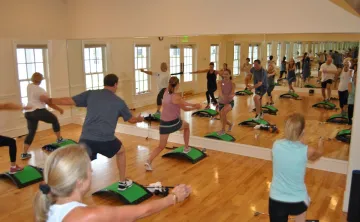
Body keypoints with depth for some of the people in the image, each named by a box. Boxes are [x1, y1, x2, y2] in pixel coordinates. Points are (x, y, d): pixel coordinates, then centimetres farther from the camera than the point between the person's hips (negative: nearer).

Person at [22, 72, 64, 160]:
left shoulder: (29, 86, 10)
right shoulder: (41, 90, -8)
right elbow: (50, 104, -7)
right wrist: (59, 109, 2)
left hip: (28, 112, 7)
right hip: (38, 111, -6)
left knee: (31, 132, 11)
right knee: (54, 120, 17)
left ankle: (24, 153, 7)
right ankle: (59, 139, 26)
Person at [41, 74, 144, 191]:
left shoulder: (90, 94, 8)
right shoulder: (119, 102, 8)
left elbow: (68, 101, 7)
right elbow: (131, 119, 21)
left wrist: (49, 100, 22)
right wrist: (139, 119, 45)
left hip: (86, 139, 1)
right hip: (106, 140, 0)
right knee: (121, 152, 28)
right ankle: (123, 183, 38)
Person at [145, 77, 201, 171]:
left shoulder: (166, 92, 6)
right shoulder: (176, 96, -15)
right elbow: (185, 108, 0)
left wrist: (193, 104, 13)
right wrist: (195, 107, 16)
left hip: (163, 124, 5)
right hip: (173, 123, -5)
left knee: (161, 147, 11)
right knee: (186, 126, 30)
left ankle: (148, 162, -11)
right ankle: (186, 148, 36)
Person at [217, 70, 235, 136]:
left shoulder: (232, 84, -10)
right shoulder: (220, 82, -8)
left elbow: (233, 93, -21)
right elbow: (220, 91, -25)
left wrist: (231, 95, -46)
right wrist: (222, 96, -47)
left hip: (230, 102, -3)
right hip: (221, 102, 4)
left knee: (223, 111, -34)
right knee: (222, 119, 10)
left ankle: (223, 130, -18)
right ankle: (230, 124, 48)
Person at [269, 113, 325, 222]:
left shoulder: (276, 145, -11)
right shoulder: (306, 151, -16)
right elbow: (319, 153, 10)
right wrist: (320, 143, 31)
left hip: (276, 200, 0)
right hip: (297, 201, 0)